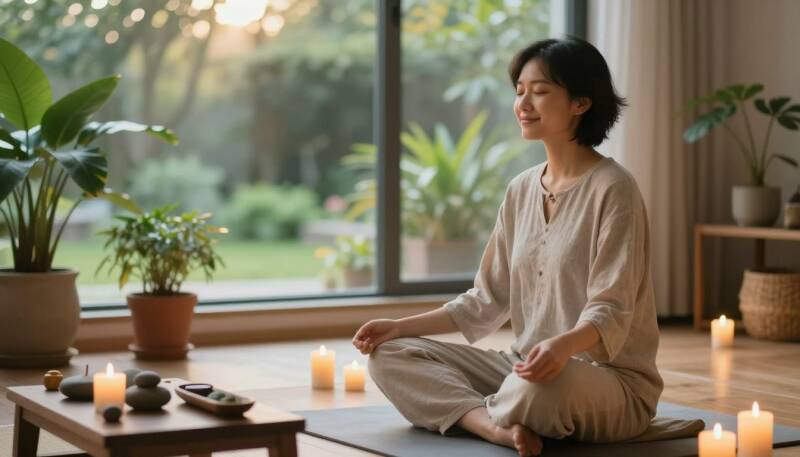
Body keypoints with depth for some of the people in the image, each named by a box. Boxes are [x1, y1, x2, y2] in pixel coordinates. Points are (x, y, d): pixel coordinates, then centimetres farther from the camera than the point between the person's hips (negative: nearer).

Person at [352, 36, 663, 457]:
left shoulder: (612, 189, -11)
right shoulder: (521, 190, 10)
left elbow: (610, 312, -19)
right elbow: (487, 300, 13)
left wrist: (564, 345, -40)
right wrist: (400, 326, 3)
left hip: (611, 379, -7)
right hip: (525, 367, 7)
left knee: (538, 389, -41)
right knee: (390, 356, -4)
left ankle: (469, 413, -7)